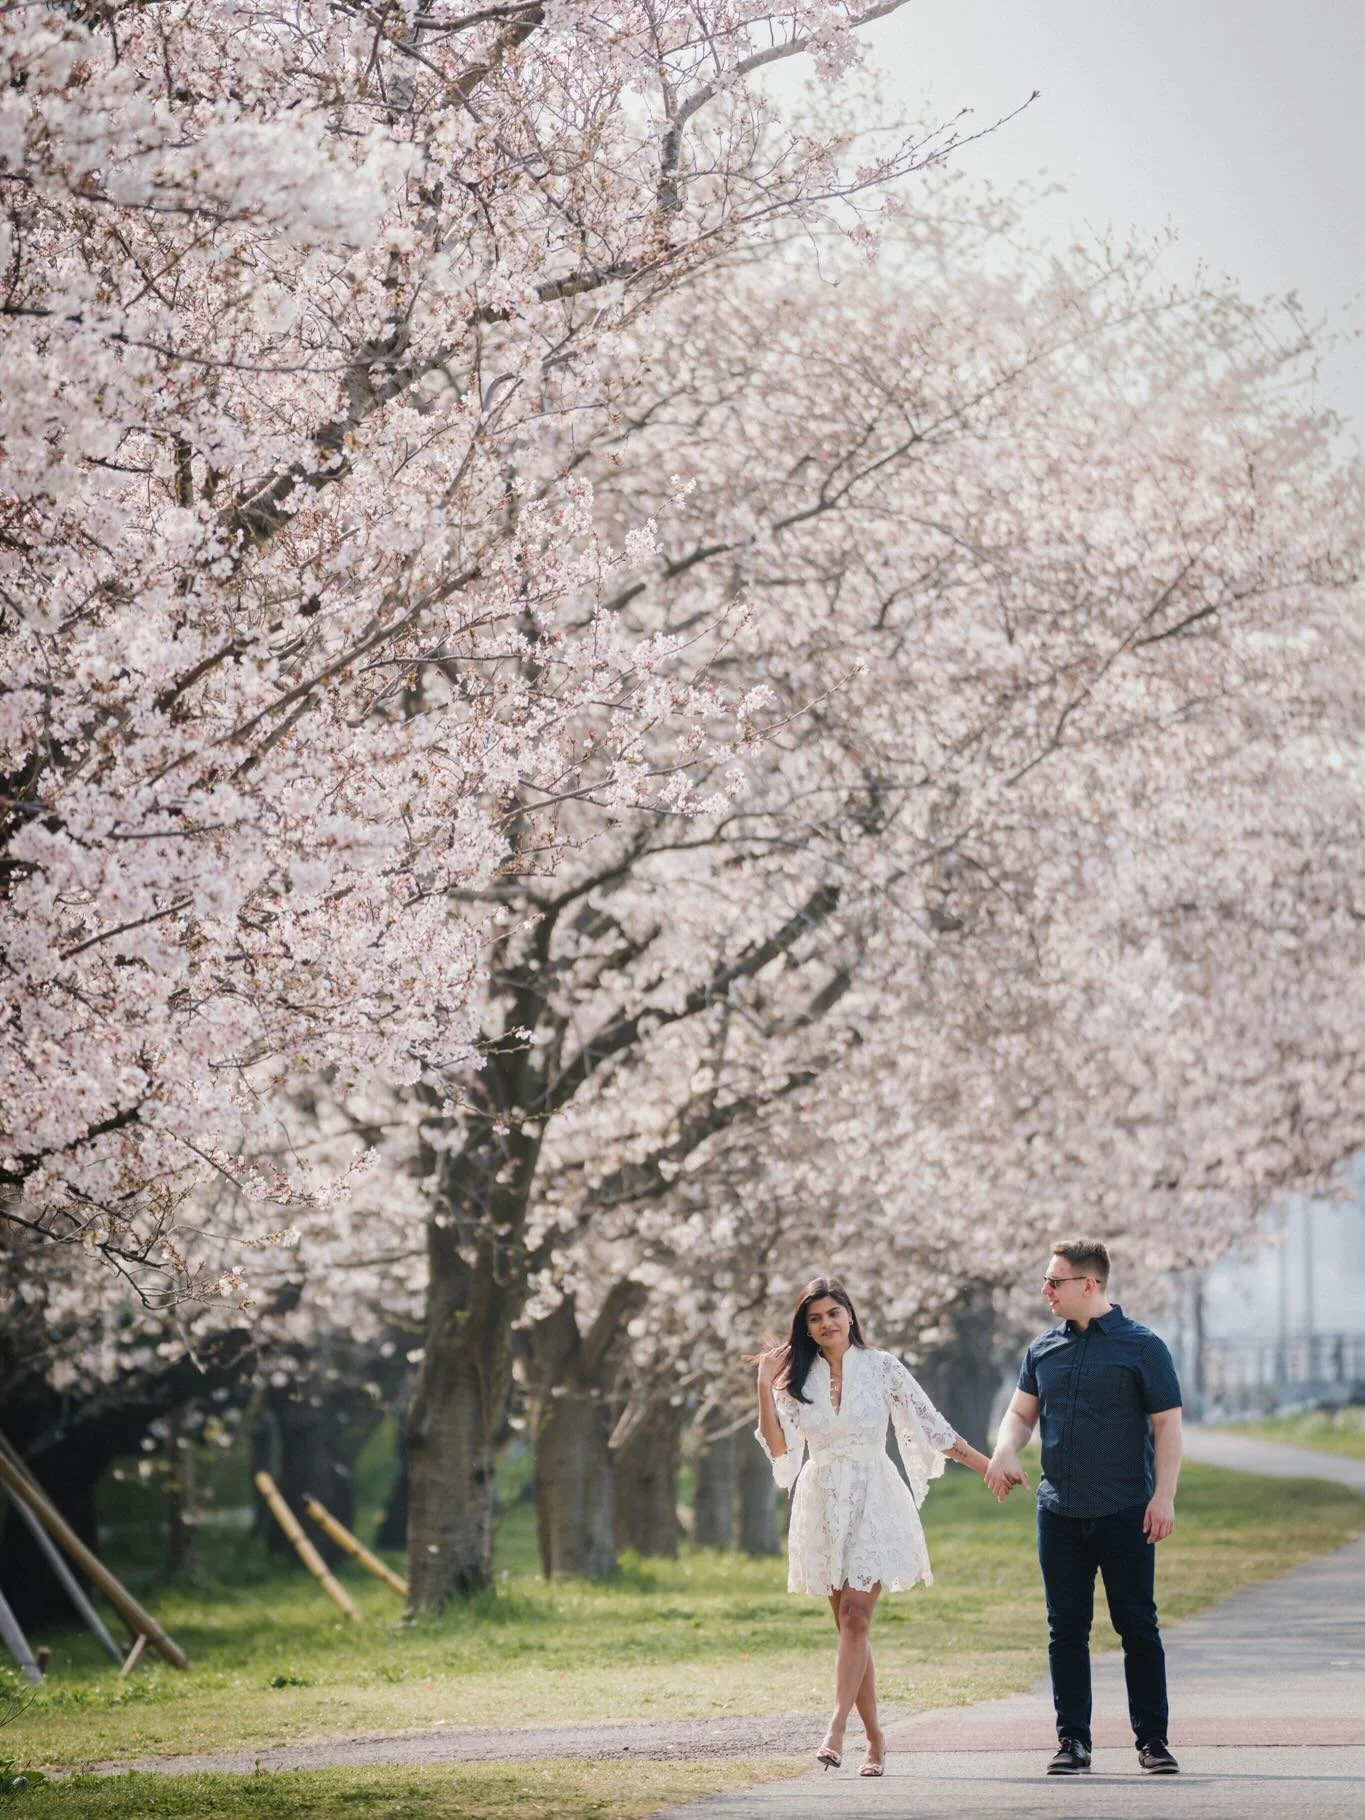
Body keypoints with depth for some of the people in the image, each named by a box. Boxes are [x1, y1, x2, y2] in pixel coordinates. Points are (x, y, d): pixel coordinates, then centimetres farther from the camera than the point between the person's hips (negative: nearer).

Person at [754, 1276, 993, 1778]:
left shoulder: (882, 1368, 0)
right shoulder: (797, 1378, 7)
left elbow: (932, 1427, 5)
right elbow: (779, 1448, -2)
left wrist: (989, 1467, 3)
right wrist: (764, 1386, -10)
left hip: (873, 1501, -3)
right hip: (823, 1505, 3)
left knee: (856, 1614, -16)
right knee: (848, 1623, 4)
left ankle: (835, 1729, -24)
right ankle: (874, 1737, 9)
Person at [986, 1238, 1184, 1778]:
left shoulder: (1141, 1347, -4)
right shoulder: (1044, 1348, 10)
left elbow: (1167, 1425, -5)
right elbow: (1022, 1411, 18)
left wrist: (1163, 1495, -14)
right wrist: (1004, 1452, -4)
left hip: (1125, 1513, -4)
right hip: (1059, 1511, 4)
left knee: (1138, 1627, 0)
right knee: (1066, 1631, 6)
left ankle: (1153, 1739, 7)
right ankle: (1072, 1741, 11)